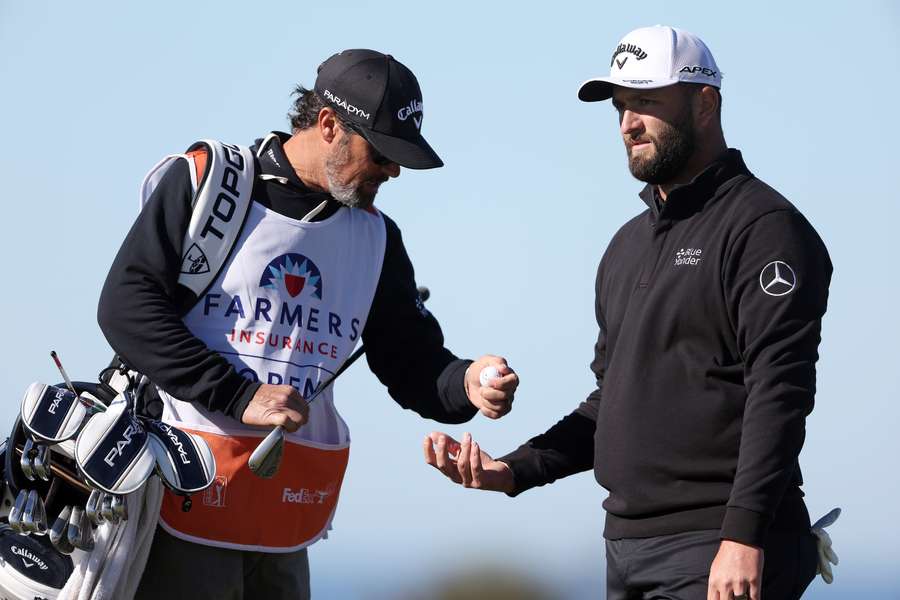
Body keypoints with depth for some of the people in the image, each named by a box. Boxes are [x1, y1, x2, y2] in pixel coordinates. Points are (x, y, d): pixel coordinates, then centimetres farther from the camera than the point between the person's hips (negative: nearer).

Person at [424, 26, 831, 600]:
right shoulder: (628, 244, 21)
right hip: (627, 549, 8)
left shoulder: (765, 226, -7)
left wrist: (744, 536, -24)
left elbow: (779, 391, -16)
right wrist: (513, 470, 10)